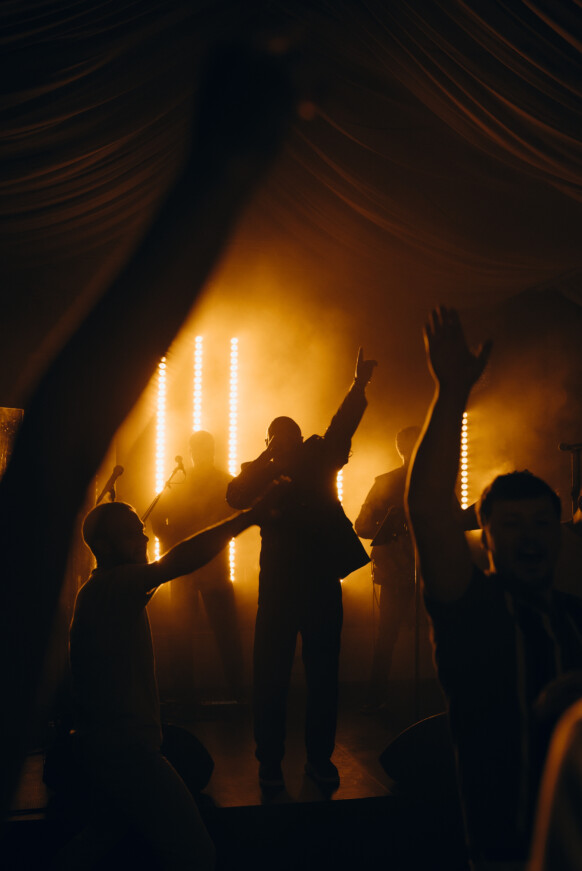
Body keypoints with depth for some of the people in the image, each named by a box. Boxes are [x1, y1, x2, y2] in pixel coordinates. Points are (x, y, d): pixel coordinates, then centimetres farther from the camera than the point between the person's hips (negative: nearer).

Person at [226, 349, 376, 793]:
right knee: (271, 675, 1)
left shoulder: (320, 460, 12)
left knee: (323, 673, 7)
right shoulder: (261, 475, 9)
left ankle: (320, 757, 19)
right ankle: (270, 761, 13)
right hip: (279, 584, -1)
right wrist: (268, 461, -14)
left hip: (323, 581, 1)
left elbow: (342, 426, -1)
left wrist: (360, 384, -12)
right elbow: (236, 496, -10)